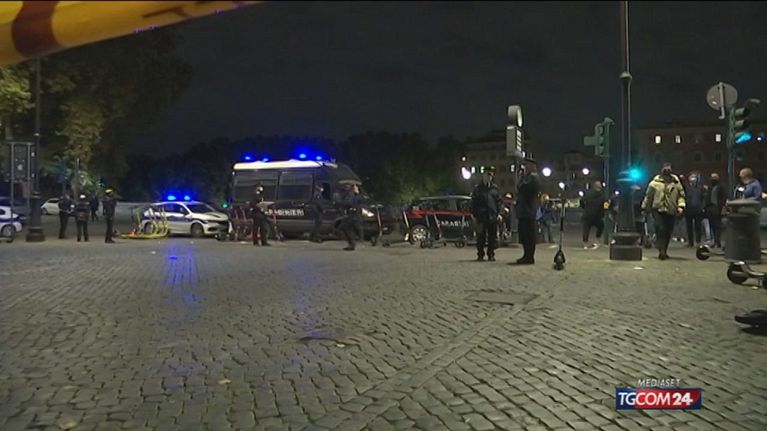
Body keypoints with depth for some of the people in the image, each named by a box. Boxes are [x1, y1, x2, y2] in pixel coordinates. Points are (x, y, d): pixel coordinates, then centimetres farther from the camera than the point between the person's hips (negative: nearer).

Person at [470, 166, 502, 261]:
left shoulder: (495, 188, 11)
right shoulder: (477, 188, 5)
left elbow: (499, 201, 11)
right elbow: (474, 202, 4)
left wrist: (499, 213, 1)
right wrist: (474, 214, -2)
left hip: (493, 217, 2)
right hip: (481, 217, -2)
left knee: (493, 237, 5)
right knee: (481, 237, 1)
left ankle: (491, 254, 14)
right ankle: (480, 254, 9)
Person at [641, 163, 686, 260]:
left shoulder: (676, 182, 6)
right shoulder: (655, 182, 1)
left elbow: (681, 195, 8)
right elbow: (648, 195, 7)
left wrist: (681, 206, -8)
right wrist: (644, 208, 9)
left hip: (671, 211, 3)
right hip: (658, 210, -2)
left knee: (668, 232, 8)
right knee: (660, 229, -16)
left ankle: (664, 251, 22)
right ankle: (662, 250, -16)